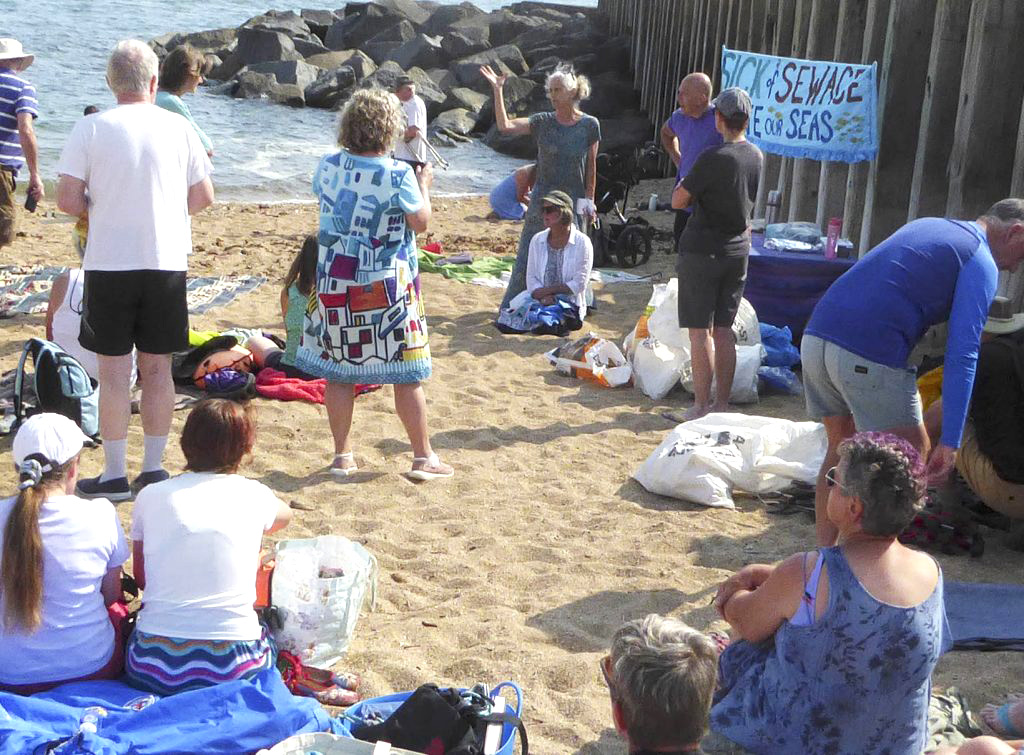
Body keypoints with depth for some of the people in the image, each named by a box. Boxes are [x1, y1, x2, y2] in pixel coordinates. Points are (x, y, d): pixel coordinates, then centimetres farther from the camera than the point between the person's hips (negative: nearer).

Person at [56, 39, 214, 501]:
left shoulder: (90, 129, -6)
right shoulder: (178, 128, 1)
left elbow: (68, 201, -9)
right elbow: (203, 197, 5)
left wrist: (98, 209, 11)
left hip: (109, 262, -2)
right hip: (167, 262, 2)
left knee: (113, 371, 4)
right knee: (157, 369, 10)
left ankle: (114, 475, 8)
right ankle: (154, 469, 16)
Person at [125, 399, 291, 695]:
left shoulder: (150, 496, 2)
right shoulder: (253, 495, 1)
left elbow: (140, 578, 14)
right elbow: (284, 515, 27)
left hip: (152, 670, 2)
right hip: (232, 669, -1)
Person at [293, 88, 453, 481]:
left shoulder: (328, 166, 1)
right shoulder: (398, 174, -13)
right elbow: (420, 222, -6)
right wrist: (423, 185, 11)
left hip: (335, 282, 4)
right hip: (387, 286, -4)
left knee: (338, 371, 10)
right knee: (406, 374, 4)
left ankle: (342, 455, 16)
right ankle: (423, 457, 12)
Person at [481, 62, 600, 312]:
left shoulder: (589, 125, -2)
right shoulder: (543, 122, -1)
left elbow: (591, 166, 4)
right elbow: (505, 126, -13)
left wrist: (589, 201, 2)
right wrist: (497, 90, -18)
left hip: (574, 200, 0)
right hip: (542, 197, 1)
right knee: (528, 254, 3)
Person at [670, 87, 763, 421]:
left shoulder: (713, 158, -18)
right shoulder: (757, 157, 3)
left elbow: (678, 201, -12)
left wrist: (684, 184, 6)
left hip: (702, 251, -6)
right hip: (738, 250, 6)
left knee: (700, 330, -1)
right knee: (724, 329, 12)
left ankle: (701, 405, 2)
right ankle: (722, 403, 16)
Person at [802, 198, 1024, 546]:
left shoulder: (925, 225, 26)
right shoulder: (980, 263, 1)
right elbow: (961, 356, -8)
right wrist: (950, 442, -9)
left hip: (816, 335, 8)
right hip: (869, 358, -8)